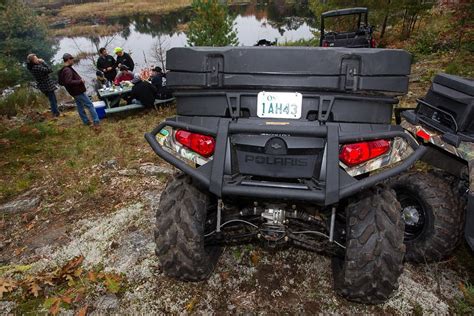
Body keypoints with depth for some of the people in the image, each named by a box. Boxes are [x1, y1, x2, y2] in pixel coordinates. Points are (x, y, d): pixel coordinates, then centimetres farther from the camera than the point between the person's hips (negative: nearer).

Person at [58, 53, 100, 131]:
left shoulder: (62, 70, 9)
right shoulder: (68, 70, -23)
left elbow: (61, 82, 17)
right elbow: (68, 82, -34)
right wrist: (80, 81, -24)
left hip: (74, 92, 10)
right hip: (78, 91, -10)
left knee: (80, 106, 18)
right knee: (90, 105, -5)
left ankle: (86, 121, 29)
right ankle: (96, 122, -7)